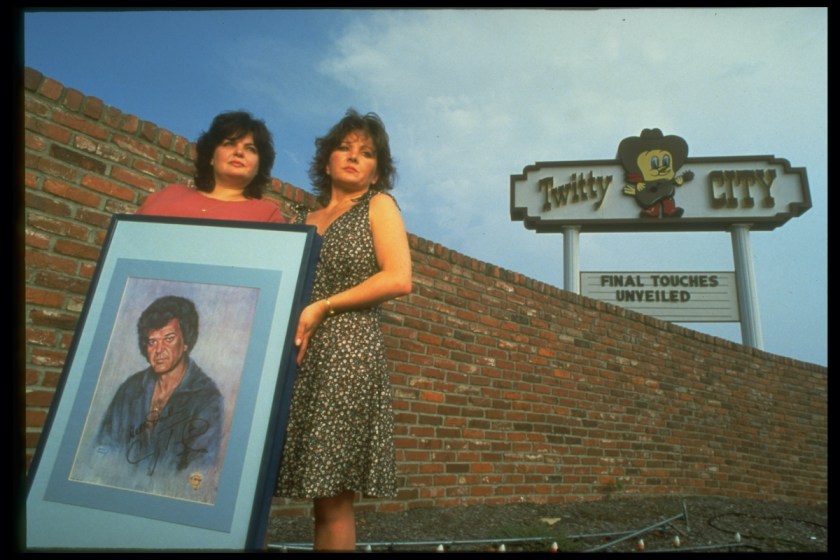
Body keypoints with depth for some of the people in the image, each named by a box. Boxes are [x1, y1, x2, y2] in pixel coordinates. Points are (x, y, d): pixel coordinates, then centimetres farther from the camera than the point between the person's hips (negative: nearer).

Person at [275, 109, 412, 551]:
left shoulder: (378, 205, 9)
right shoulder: (302, 220, 20)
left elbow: (398, 279, -6)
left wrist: (323, 306, -8)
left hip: (346, 352, -4)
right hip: (291, 355, 5)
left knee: (332, 496, -3)